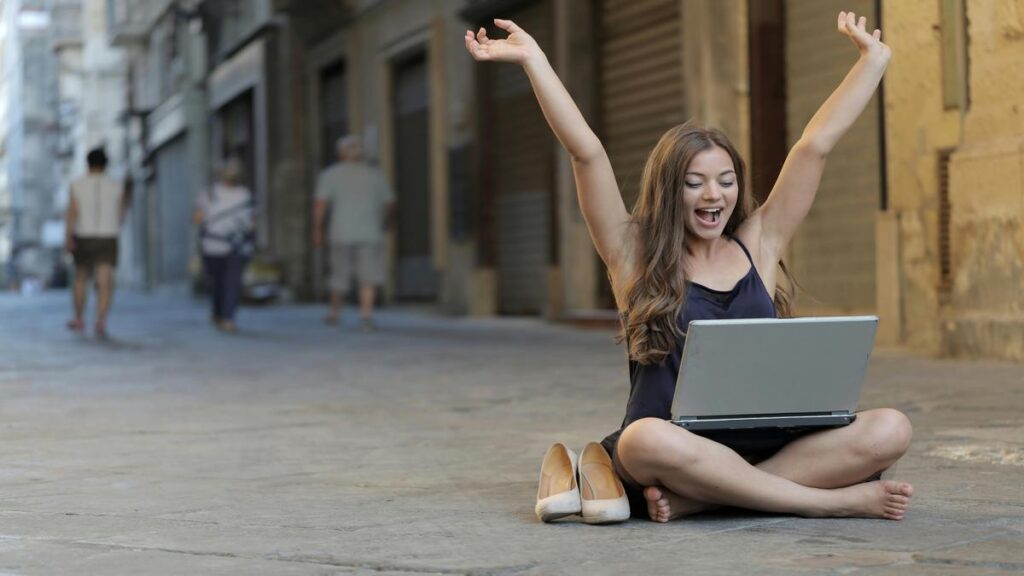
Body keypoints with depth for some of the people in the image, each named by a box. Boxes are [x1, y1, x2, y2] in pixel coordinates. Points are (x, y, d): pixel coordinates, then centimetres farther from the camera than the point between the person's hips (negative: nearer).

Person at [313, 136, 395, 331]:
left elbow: (320, 204, -6)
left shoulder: (330, 174, 3)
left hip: (342, 234, 0)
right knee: (369, 276, -2)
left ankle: (334, 313, 27)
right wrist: (387, 221, 31)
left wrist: (317, 230, -1)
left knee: (339, 275, 12)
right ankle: (366, 313, -17)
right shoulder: (375, 174, 9)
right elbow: (390, 203, 13)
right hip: (370, 232, 0)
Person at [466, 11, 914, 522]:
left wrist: (873, 59, 19)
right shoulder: (634, 255, 8)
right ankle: (833, 501, -27)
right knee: (647, 440, -39)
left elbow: (816, 145, 15)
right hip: (676, 451, -3)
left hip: (765, 452, 4)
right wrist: (532, 59, -2)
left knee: (889, 431, -21)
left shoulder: (758, 246, 15)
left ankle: (694, 500, -27)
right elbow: (587, 154, 1)